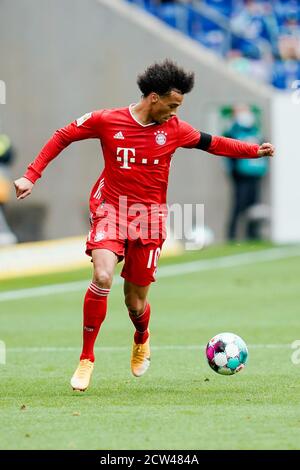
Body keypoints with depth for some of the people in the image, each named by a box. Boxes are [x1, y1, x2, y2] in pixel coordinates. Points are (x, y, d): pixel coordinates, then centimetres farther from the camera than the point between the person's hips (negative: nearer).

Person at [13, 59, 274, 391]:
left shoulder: (174, 129, 0)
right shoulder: (107, 121, -6)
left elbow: (212, 143, 17)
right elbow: (62, 137, 4)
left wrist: (255, 151, 13)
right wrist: (31, 176, -1)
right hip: (110, 211, -2)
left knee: (135, 303, 5)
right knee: (103, 277, -27)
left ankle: (141, 340, 45)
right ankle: (86, 359, -13)